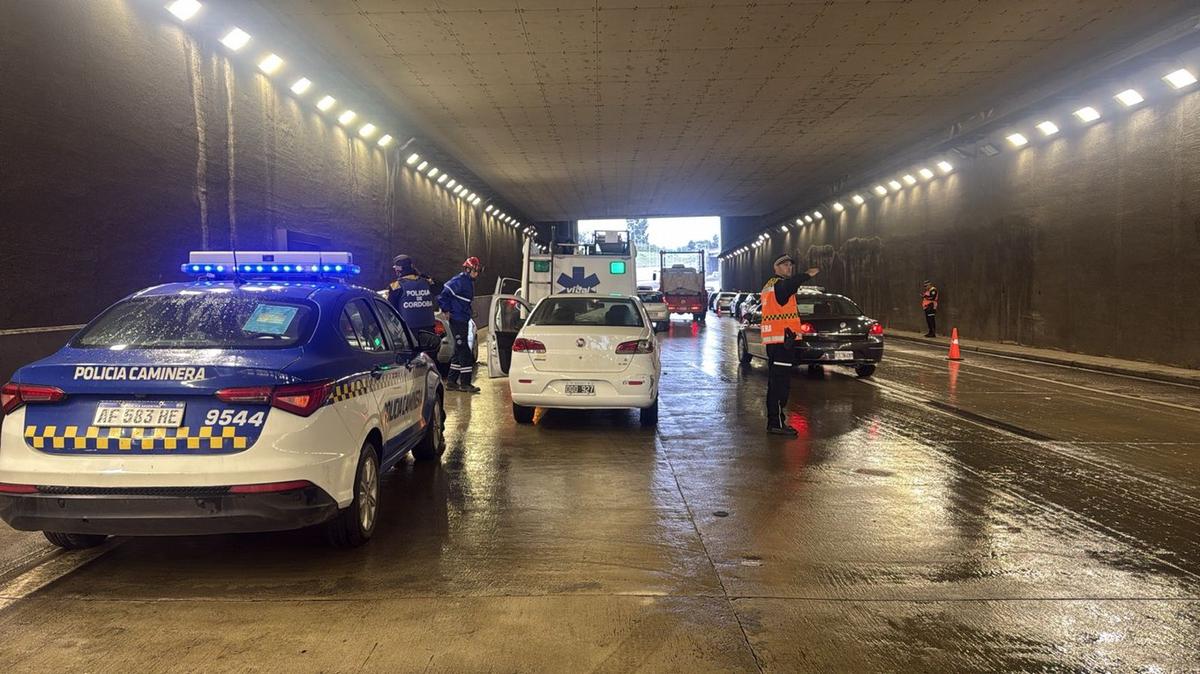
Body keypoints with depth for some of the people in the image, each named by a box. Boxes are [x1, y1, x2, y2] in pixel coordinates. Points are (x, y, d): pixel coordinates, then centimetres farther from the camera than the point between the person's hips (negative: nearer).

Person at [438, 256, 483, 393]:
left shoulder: (469, 283, 16)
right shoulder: (459, 281, -14)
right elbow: (443, 293, -20)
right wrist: (446, 310, -15)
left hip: (463, 321, 10)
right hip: (457, 321, -10)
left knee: (459, 352, 13)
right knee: (464, 352, -8)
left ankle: (451, 382, 20)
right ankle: (465, 383, -4)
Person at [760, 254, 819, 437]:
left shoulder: (770, 285, 22)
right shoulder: (779, 284, -10)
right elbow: (790, 285, -35)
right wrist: (807, 275, -45)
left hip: (773, 339, 11)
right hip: (783, 338, -11)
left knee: (775, 381, 14)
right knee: (781, 382, -10)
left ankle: (774, 421, 20)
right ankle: (777, 423, -11)